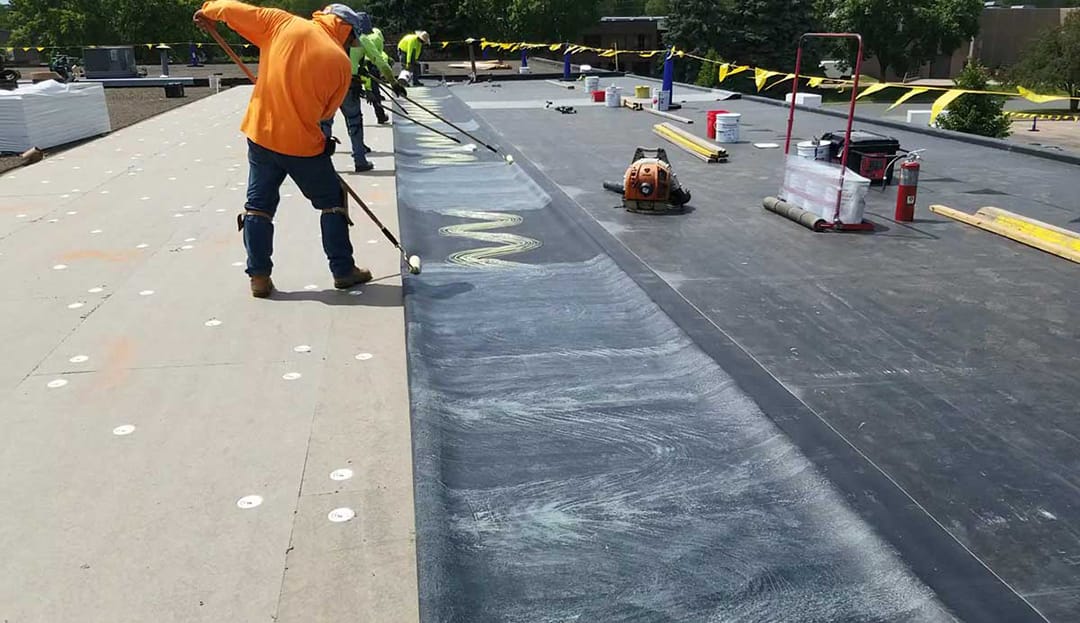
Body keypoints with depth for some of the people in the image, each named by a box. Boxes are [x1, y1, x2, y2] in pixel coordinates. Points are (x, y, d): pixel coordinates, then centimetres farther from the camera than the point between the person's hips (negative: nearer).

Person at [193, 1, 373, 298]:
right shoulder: (341, 62, -7)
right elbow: (326, 111, 2)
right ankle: (343, 271, 18)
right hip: (303, 143, -3)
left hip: (261, 135, 3)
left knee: (259, 205, 14)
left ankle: (259, 277, 16)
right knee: (332, 203, 14)